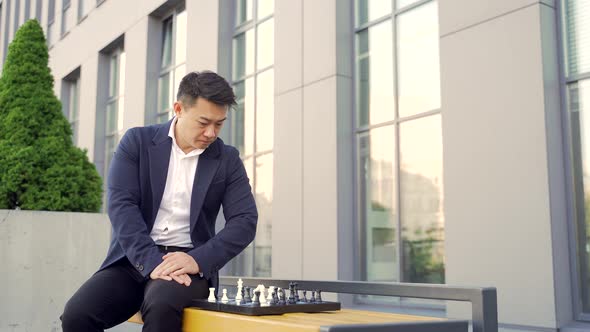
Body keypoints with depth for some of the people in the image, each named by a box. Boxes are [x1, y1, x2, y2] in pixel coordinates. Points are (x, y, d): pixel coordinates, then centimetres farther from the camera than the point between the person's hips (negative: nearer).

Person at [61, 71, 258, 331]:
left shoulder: (227, 160, 5)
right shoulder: (137, 141, 3)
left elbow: (245, 221, -3)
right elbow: (121, 204, -8)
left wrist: (198, 260, -19)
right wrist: (152, 261, -22)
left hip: (187, 262, -1)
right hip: (135, 259, 1)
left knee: (161, 308, -34)